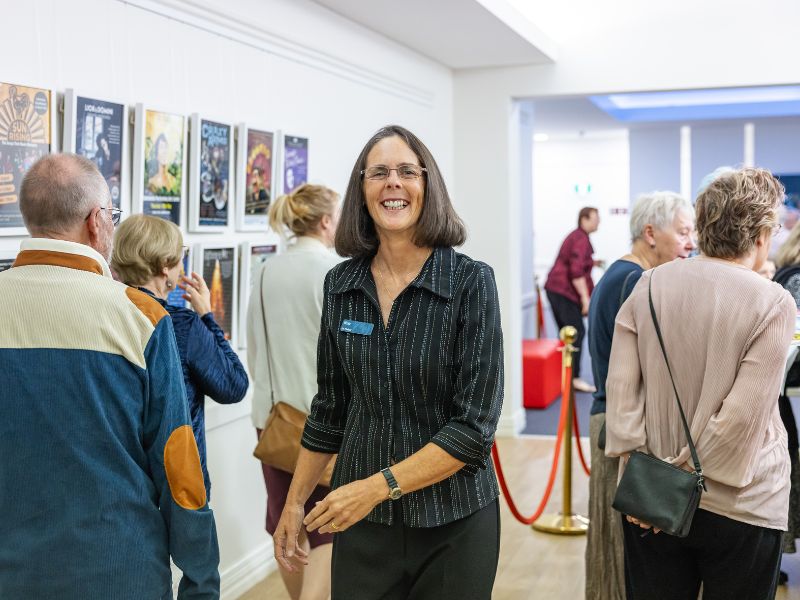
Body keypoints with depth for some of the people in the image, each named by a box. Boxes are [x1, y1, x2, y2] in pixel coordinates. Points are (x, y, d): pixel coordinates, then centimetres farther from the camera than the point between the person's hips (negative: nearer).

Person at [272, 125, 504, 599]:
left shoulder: (470, 282, -12)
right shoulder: (342, 285, 0)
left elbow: (474, 425, -15)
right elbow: (330, 409, 9)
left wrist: (378, 487, -21)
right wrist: (294, 502, 8)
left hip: (453, 523, -3)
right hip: (361, 523, 3)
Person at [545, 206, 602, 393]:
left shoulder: (576, 236, 19)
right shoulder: (581, 239, -13)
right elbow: (576, 272, -21)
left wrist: (592, 263, 16)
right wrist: (585, 298, -20)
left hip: (556, 289, 11)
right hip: (564, 291, -11)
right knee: (577, 332, -10)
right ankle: (574, 378, -9)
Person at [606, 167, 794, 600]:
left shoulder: (650, 284, -2)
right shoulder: (772, 303, -13)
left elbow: (620, 385, -5)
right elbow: (743, 413, -18)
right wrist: (685, 474, -11)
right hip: (738, 504, -3)